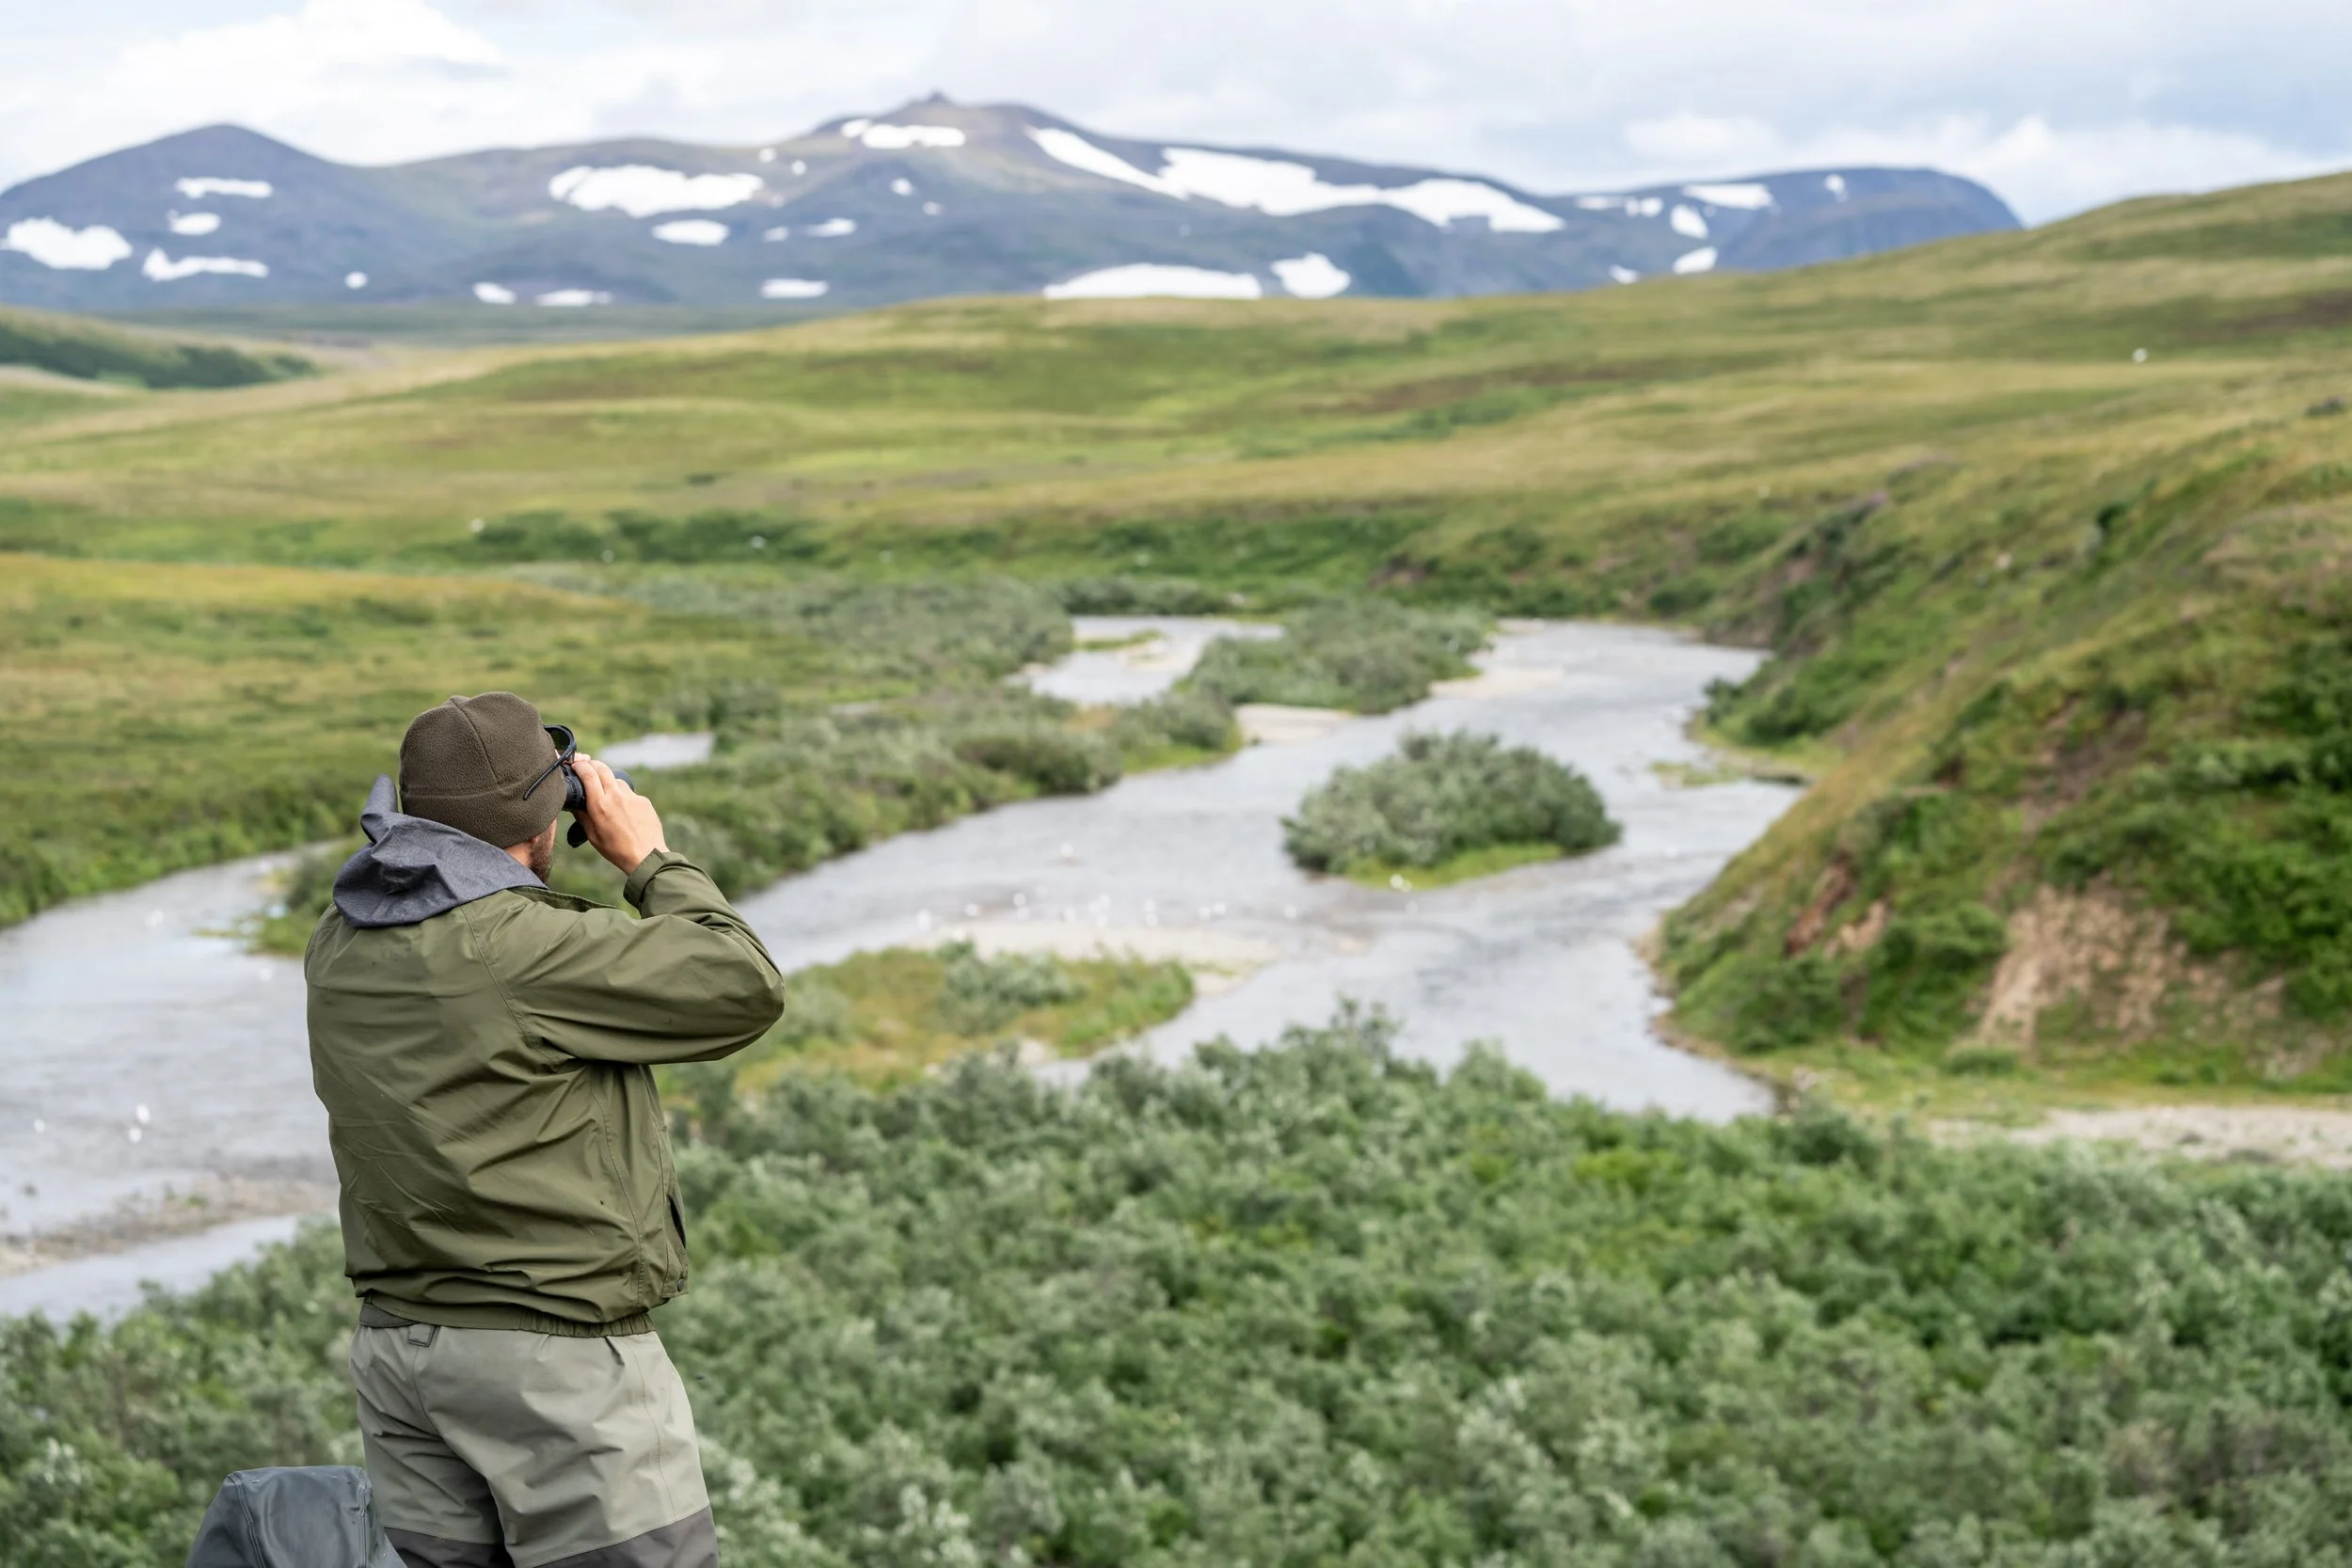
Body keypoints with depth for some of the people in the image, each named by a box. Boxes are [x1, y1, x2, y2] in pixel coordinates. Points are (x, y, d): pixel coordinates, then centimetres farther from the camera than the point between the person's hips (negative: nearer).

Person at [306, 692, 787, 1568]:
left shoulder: (338, 952, 3)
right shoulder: (532, 949, -20)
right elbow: (745, 991, -13)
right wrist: (648, 859, -1)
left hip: (399, 1343, 8)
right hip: (557, 1360, -8)